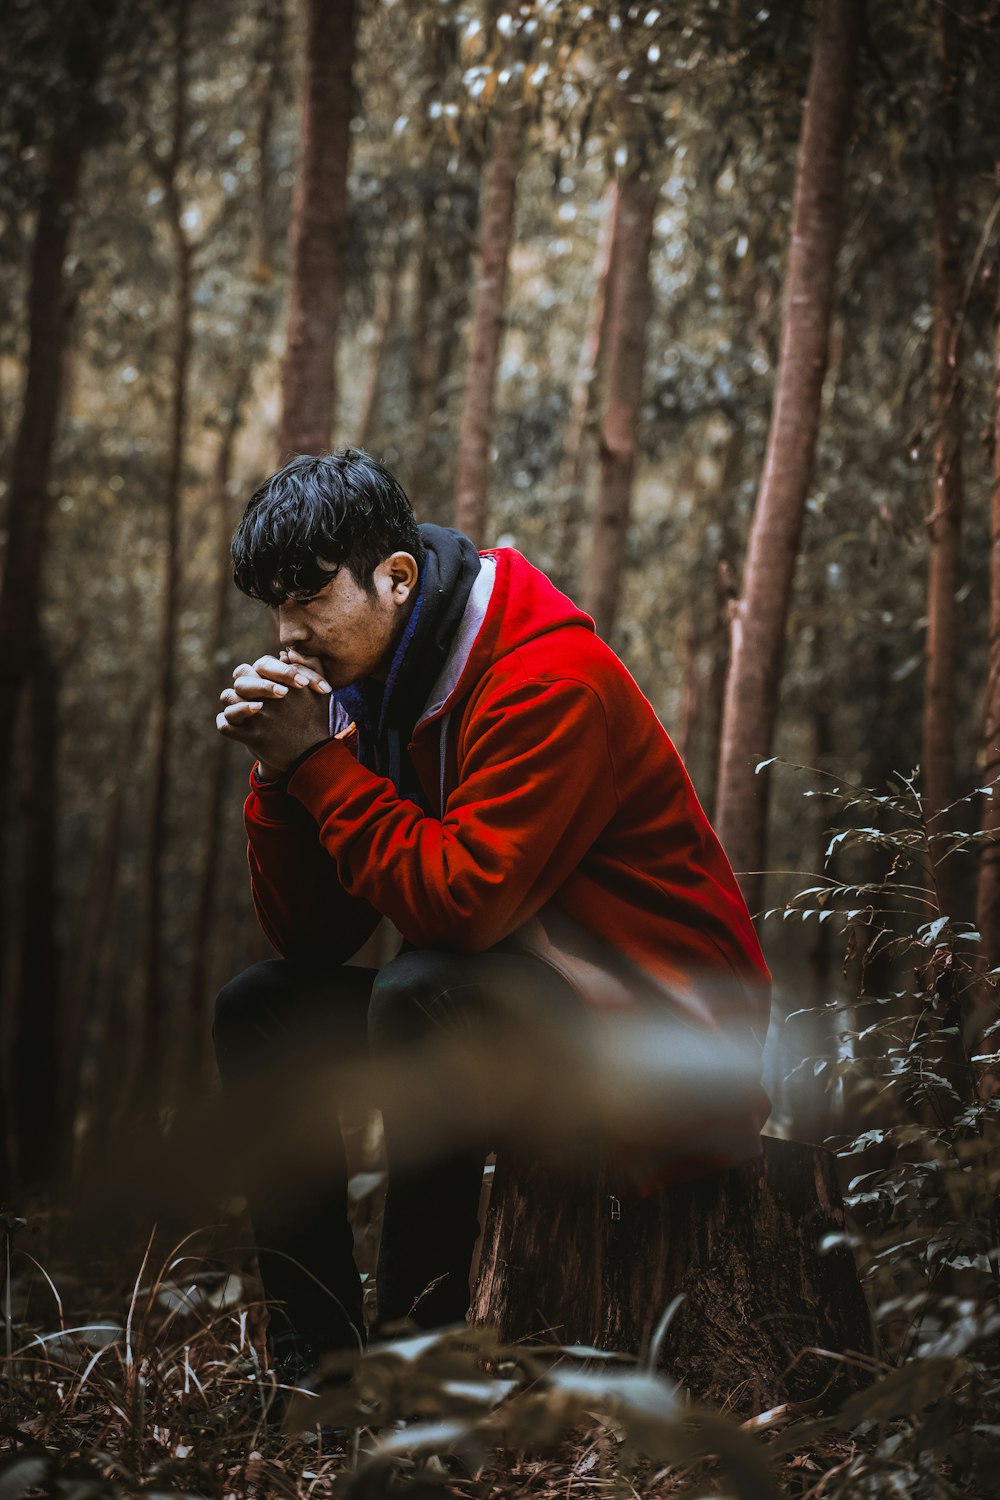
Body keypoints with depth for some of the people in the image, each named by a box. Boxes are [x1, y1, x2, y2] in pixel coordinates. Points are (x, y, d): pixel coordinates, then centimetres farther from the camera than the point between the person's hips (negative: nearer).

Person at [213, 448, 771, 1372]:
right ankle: (320, 1358, 3)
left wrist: (321, 764, -23)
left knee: (424, 996, -32)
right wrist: (280, 770, -12)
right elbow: (311, 937, 2)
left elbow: (463, 903, -31)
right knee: (263, 1008, 1)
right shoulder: (367, 686, 5)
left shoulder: (549, 679, -21)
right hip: (512, 1000, 9)